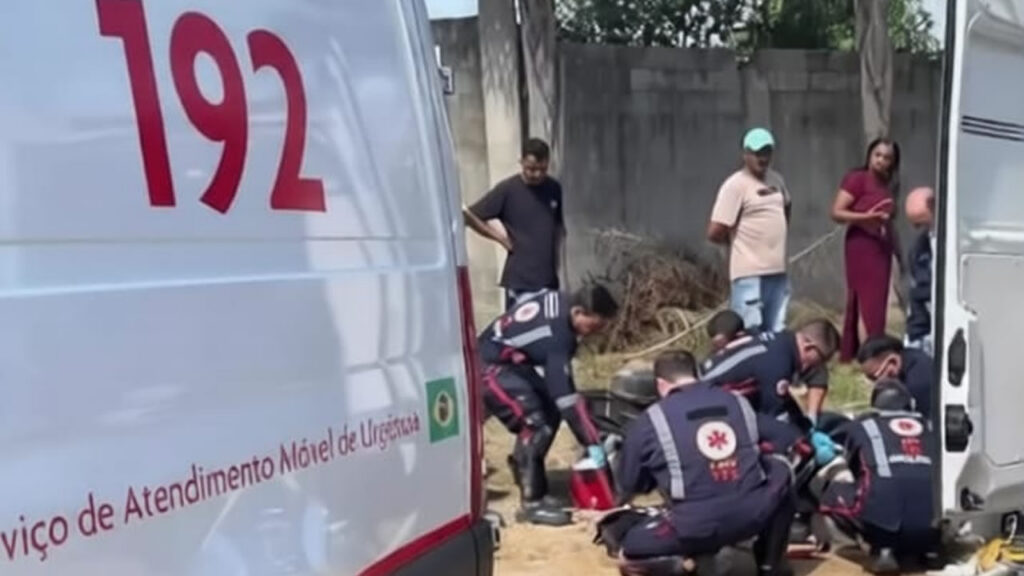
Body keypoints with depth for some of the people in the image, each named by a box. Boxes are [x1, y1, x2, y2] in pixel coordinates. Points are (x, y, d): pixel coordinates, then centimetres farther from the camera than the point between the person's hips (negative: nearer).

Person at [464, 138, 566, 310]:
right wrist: (501, 238, -7)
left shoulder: (554, 189, 6)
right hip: (519, 278, -5)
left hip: (549, 277, 5)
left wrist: (558, 254, 7)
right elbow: (470, 216, -4)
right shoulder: (507, 189, -7)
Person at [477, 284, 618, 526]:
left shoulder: (559, 303, -5)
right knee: (534, 423, -19)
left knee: (550, 413, 8)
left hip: (511, 360, 10)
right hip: (489, 366, -10)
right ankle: (532, 503, -10)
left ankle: (530, 485, 16)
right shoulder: (556, 336, -30)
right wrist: (592, 443, -29)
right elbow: (564, 395, -32)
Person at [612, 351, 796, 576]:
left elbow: (630, 484, 15)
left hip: (696, 527, -2)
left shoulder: (650, 421, 5)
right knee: (778, 471, 34)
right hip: (754, 515, 2)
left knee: (628, 551, 22)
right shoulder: (739, 402, 15)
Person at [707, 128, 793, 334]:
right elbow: (715, 232, -15)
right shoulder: (735, 185, -11)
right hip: (750, 273, -8)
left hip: (778, 271, 8)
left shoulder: (776, 180, 12)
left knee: (777, 334, 12)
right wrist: (739, 240, 3)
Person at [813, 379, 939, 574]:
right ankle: (926, 548, 14)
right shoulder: (928, 426, 25)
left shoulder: (861, 425, 19)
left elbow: (851, 469, 35)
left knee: (833, 491, 23)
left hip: (883, 517, -4)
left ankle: (883, 547, 5)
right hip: (932, 523, 4)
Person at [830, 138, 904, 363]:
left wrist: (899, 252, 20)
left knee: (859, 303, 10)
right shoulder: (856, 179, -7)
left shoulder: (889, 185, 15)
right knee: (871, 304, -9)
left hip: (882, 248, 8)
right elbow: (836, 213, -13)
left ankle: (849, 354, 14)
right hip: (861, 246, -8)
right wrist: (866, 217, -24)